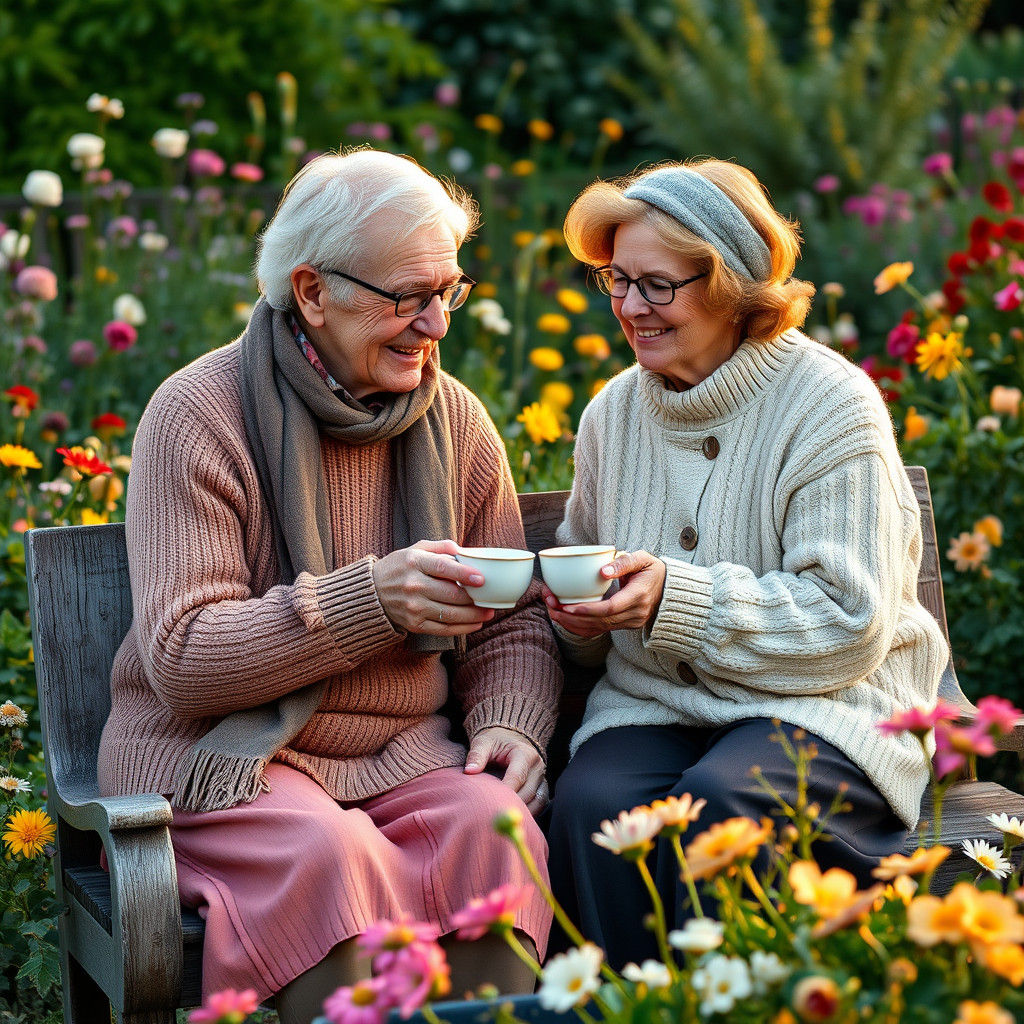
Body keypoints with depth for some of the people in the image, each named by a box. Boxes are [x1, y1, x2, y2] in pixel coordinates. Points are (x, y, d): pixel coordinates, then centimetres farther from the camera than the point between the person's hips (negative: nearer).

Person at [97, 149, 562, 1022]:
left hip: (397, 754, 4)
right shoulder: (198, 414, -9)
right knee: (333, 855, -35)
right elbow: (180, 660, -16)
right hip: (218, 759, -4)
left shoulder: (454, 419, 7)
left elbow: (513, 623, 13)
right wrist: (370, 599, -27)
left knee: (494, 828, -28)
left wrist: (511, 723, -9)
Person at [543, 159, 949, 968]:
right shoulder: (614, 412, 11)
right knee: (591, 806, -29)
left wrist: (679, 600, -22)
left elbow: (850, 621, -14)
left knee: (718, 800, -35)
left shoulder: (832, 406, -7)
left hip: (821, 703, -4)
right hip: (653, 702, 4)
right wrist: (581, 617, -2)